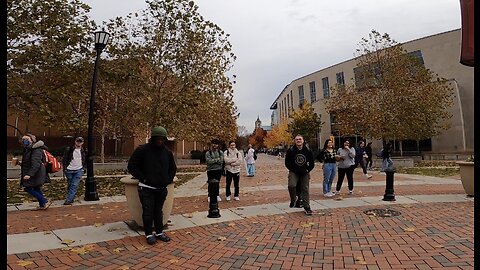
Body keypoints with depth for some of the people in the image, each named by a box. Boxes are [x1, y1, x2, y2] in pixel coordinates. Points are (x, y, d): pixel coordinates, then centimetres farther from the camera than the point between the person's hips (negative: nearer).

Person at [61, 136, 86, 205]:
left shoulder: (83, 151, 5)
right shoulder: (68, 149, 0)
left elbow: (86, 161, 15)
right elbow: (64, 159, 3)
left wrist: (84, 168, 7)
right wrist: (64, 168, -3)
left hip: (79, 170, 0)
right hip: (69, 170, 1)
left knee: (74, 185, -10)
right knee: (69, 185, 10)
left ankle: (68, 200, -10)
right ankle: (71, 199, 23)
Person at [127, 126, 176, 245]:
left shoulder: (167, 152, 6)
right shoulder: (142, 150, -9)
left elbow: (173, 168, 19)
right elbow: (131, 166, -7)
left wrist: (169, 179, 5)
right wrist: (142, 178, -11)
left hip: (161, 188, 4)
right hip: (146, 188, -4)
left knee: (158, 211, 14)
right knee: (148, 211, 0)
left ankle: (159, 232, 26)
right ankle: (149, 234, 15)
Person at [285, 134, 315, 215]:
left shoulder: (308, 151, -3)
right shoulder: (290, 150, -8)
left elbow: (312, 163, 6)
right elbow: (287, 163, -2)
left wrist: (307, 170, -6)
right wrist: (292, 169, -11)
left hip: (305, 173, 2)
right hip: (294, 172, -2)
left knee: (305, 189, 5)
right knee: (291, 186, -23)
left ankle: (307, 207, 17)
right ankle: (293, 199, 7)